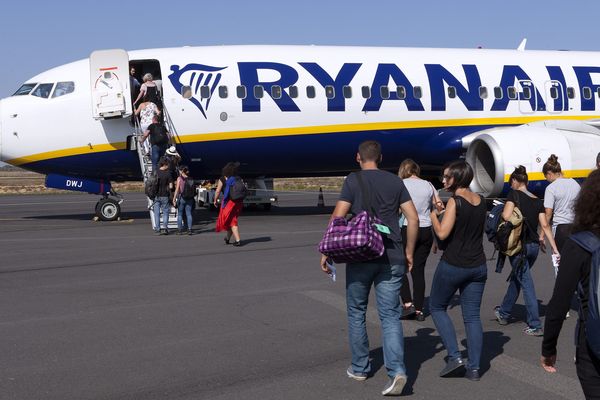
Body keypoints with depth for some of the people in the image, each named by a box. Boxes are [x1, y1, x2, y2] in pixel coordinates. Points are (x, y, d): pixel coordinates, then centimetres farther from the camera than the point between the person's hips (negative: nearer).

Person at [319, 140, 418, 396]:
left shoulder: (353, 181, -2)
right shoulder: (395, 182, 9)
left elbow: (337, 218, -9)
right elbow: (413, 219, 6)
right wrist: (409, 253, 15)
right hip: (392, 258, 3)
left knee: (356, 313, 14)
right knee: (390, 315, 4)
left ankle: (360, 368, 23)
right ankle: (397, 370, -12)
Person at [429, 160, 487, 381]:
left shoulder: (455, 201, -15)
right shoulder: (481, 201, 6)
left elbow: (442, 233, -21)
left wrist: (433, 215, -4)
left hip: (453, 265, -6)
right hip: (478, 266, 6)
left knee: (437, 307, 13)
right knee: (472, 315, 9)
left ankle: (455, 356, 4)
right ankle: (474, 367, 7)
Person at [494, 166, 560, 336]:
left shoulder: (514, 194, -8)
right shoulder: (537, 201, 8)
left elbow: (506, 216, -21)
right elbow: (545, 226, 2)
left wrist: (501, 212, 2)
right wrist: (554, 248, 0)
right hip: (534, 246, 6)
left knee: (526, 284, -3)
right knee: (516, 278, 22)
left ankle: (535, 326, -4)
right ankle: (504, 313, 39)